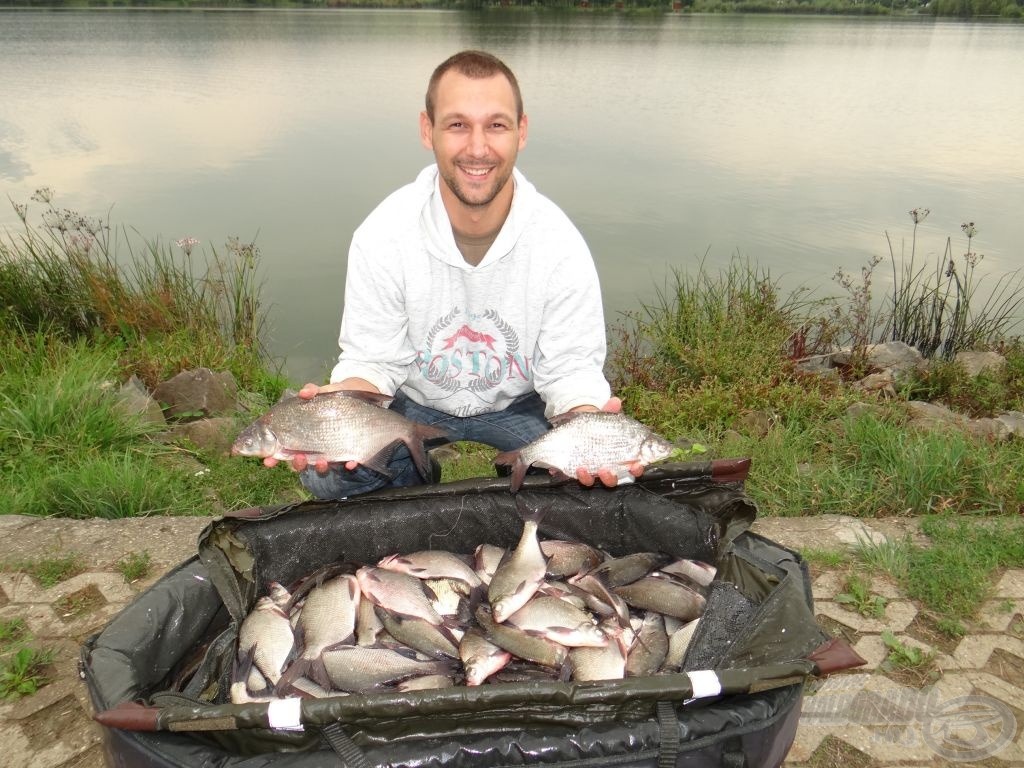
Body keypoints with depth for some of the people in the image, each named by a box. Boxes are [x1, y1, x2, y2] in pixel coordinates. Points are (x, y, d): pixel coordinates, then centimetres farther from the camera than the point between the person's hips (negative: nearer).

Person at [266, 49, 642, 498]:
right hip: (412, 400, 1)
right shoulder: (381, 237, -21)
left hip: (517, 403, 0)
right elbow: (371, 361, -16)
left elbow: (570, 370, -18)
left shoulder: (560, 244, -22)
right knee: (323, 474, -22)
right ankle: (413, 481, 13)